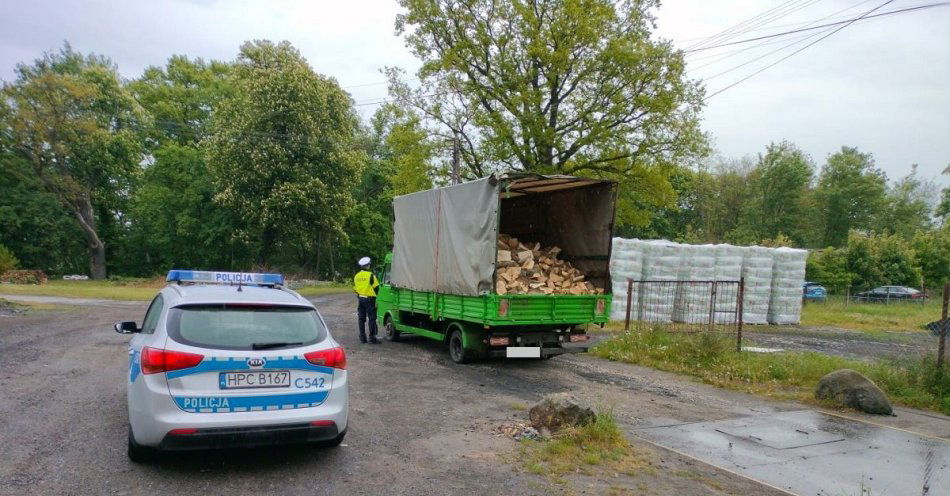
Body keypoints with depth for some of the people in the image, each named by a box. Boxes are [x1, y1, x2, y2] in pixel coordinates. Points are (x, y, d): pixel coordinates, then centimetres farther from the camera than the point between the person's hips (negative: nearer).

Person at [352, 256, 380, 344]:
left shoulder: (356, 276, 10)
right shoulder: (371, 275, -12)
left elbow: (355, 288, 16)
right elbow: (376, 287, -11)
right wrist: (375, 295, 4)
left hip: (360, 298, 6)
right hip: (369, 299, -6)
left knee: (361, 318, 11)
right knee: (372, 318, -2)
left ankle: (362, 337, 14)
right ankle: (372, 337, -3)